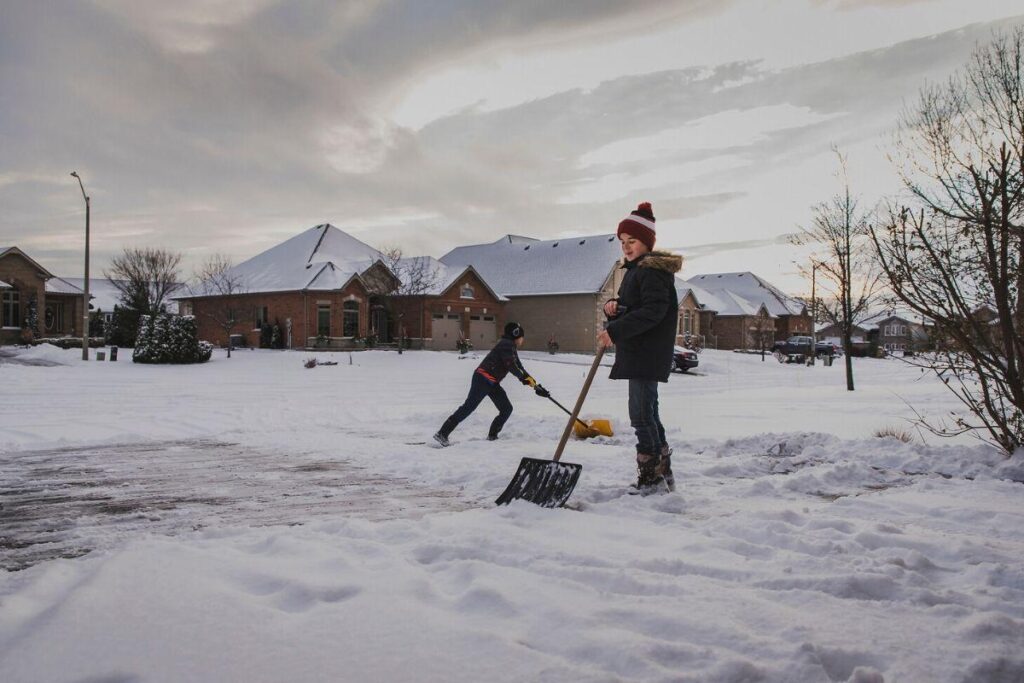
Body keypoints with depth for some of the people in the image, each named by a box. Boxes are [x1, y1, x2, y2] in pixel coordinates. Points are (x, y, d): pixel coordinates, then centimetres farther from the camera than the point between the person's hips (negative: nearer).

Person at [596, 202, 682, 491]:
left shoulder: (652, 270, -12)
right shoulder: (635, 269, 19)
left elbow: (652, 311, -24)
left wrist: (614, 331, -27)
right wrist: (613, 306, -1)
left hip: (647, 355, -11)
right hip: (635, 353, 11)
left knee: (642, 415, -7)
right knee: (648, 414, 16)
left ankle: (650, 478, 1)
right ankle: (663, 473, 26)